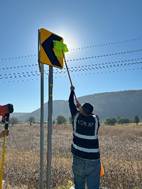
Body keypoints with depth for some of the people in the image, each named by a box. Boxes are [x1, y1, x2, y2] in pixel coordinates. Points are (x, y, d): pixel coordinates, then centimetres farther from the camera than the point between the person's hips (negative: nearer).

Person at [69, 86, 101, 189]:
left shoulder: (76, 117, -5)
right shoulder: (95, 119, -5)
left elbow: (71, 103, 10)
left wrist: (72, 90, 25)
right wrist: (81, 107, 25)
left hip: (78, 158, 1)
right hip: (93, 159, 0)